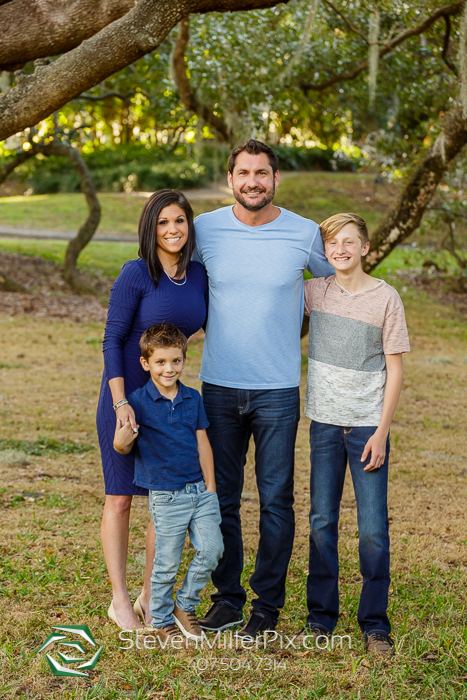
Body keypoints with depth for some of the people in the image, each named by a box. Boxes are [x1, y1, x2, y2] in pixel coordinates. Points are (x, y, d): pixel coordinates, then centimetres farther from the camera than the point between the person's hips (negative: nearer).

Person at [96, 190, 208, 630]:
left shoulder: (198, 275, 2)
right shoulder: (135, 274, -13)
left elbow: (205, 323, 21)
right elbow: (112, 339, -13)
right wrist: (121, 402, -19)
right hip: (125, 395, -5)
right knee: (121, 497, 3)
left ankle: (151, 596, 22)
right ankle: (120, 601, 15)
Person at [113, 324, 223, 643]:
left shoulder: (193, 398, 4)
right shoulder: (139, 402, -8)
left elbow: (203, 444, 8)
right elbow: (124, 447, -3)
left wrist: (210, 487, 5)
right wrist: (121, 442, -28)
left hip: (199, 490, 4)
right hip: (166, 497, -4)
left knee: (212, 549, -4)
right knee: (167, 563, 4)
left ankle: (185, 606, 18)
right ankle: (162, 620, 24)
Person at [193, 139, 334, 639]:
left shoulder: (305, 234, -4)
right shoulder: (206, 230, -1)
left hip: (278, 391, -1)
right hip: (219, 387, 2)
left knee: (275, 501, 4)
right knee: (221, 500, 9)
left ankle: (267, 603, 18)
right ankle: (227, 598, 23)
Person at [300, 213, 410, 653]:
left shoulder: (385, 298, -4)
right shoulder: (313, 292, 3)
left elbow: (394, 369, -3)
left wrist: (382, 431, -8)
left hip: (368, 424, -3)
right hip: (324, 423, 3)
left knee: (373, 527, -2)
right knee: (321, 521, 7)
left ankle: (374, 622, 10)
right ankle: (320, 615, 19)